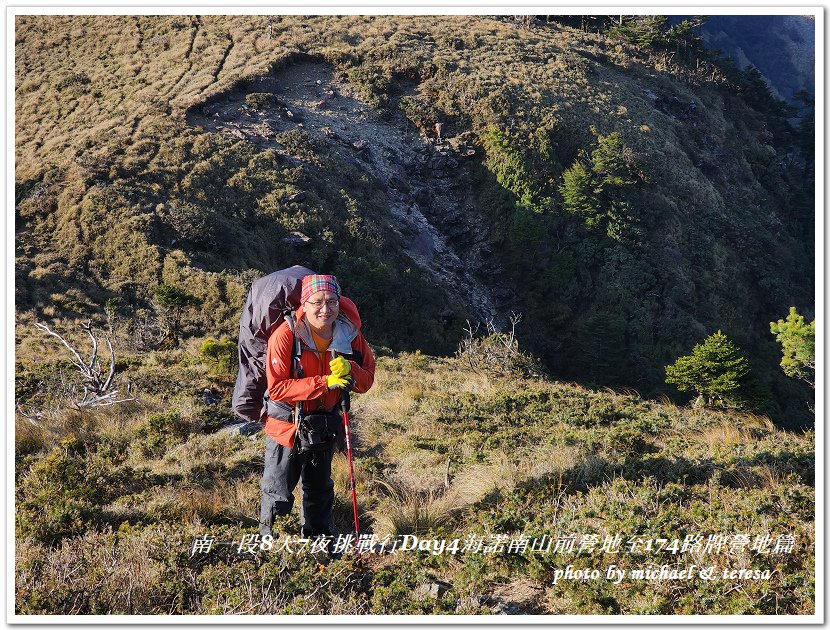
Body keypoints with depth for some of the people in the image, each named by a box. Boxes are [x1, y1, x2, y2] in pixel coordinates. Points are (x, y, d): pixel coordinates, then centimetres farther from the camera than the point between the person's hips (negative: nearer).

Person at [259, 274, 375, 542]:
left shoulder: (349, 334, -11)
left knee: (320, 489, 23)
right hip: (287, 423, -4)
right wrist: (324, 383, -35)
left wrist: (348, 371, -27)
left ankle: (320, 540, 42)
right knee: (279, 493, 4)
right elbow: (277, 388, -27)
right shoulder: (285, 335, -24)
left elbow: (367, 378, -4)